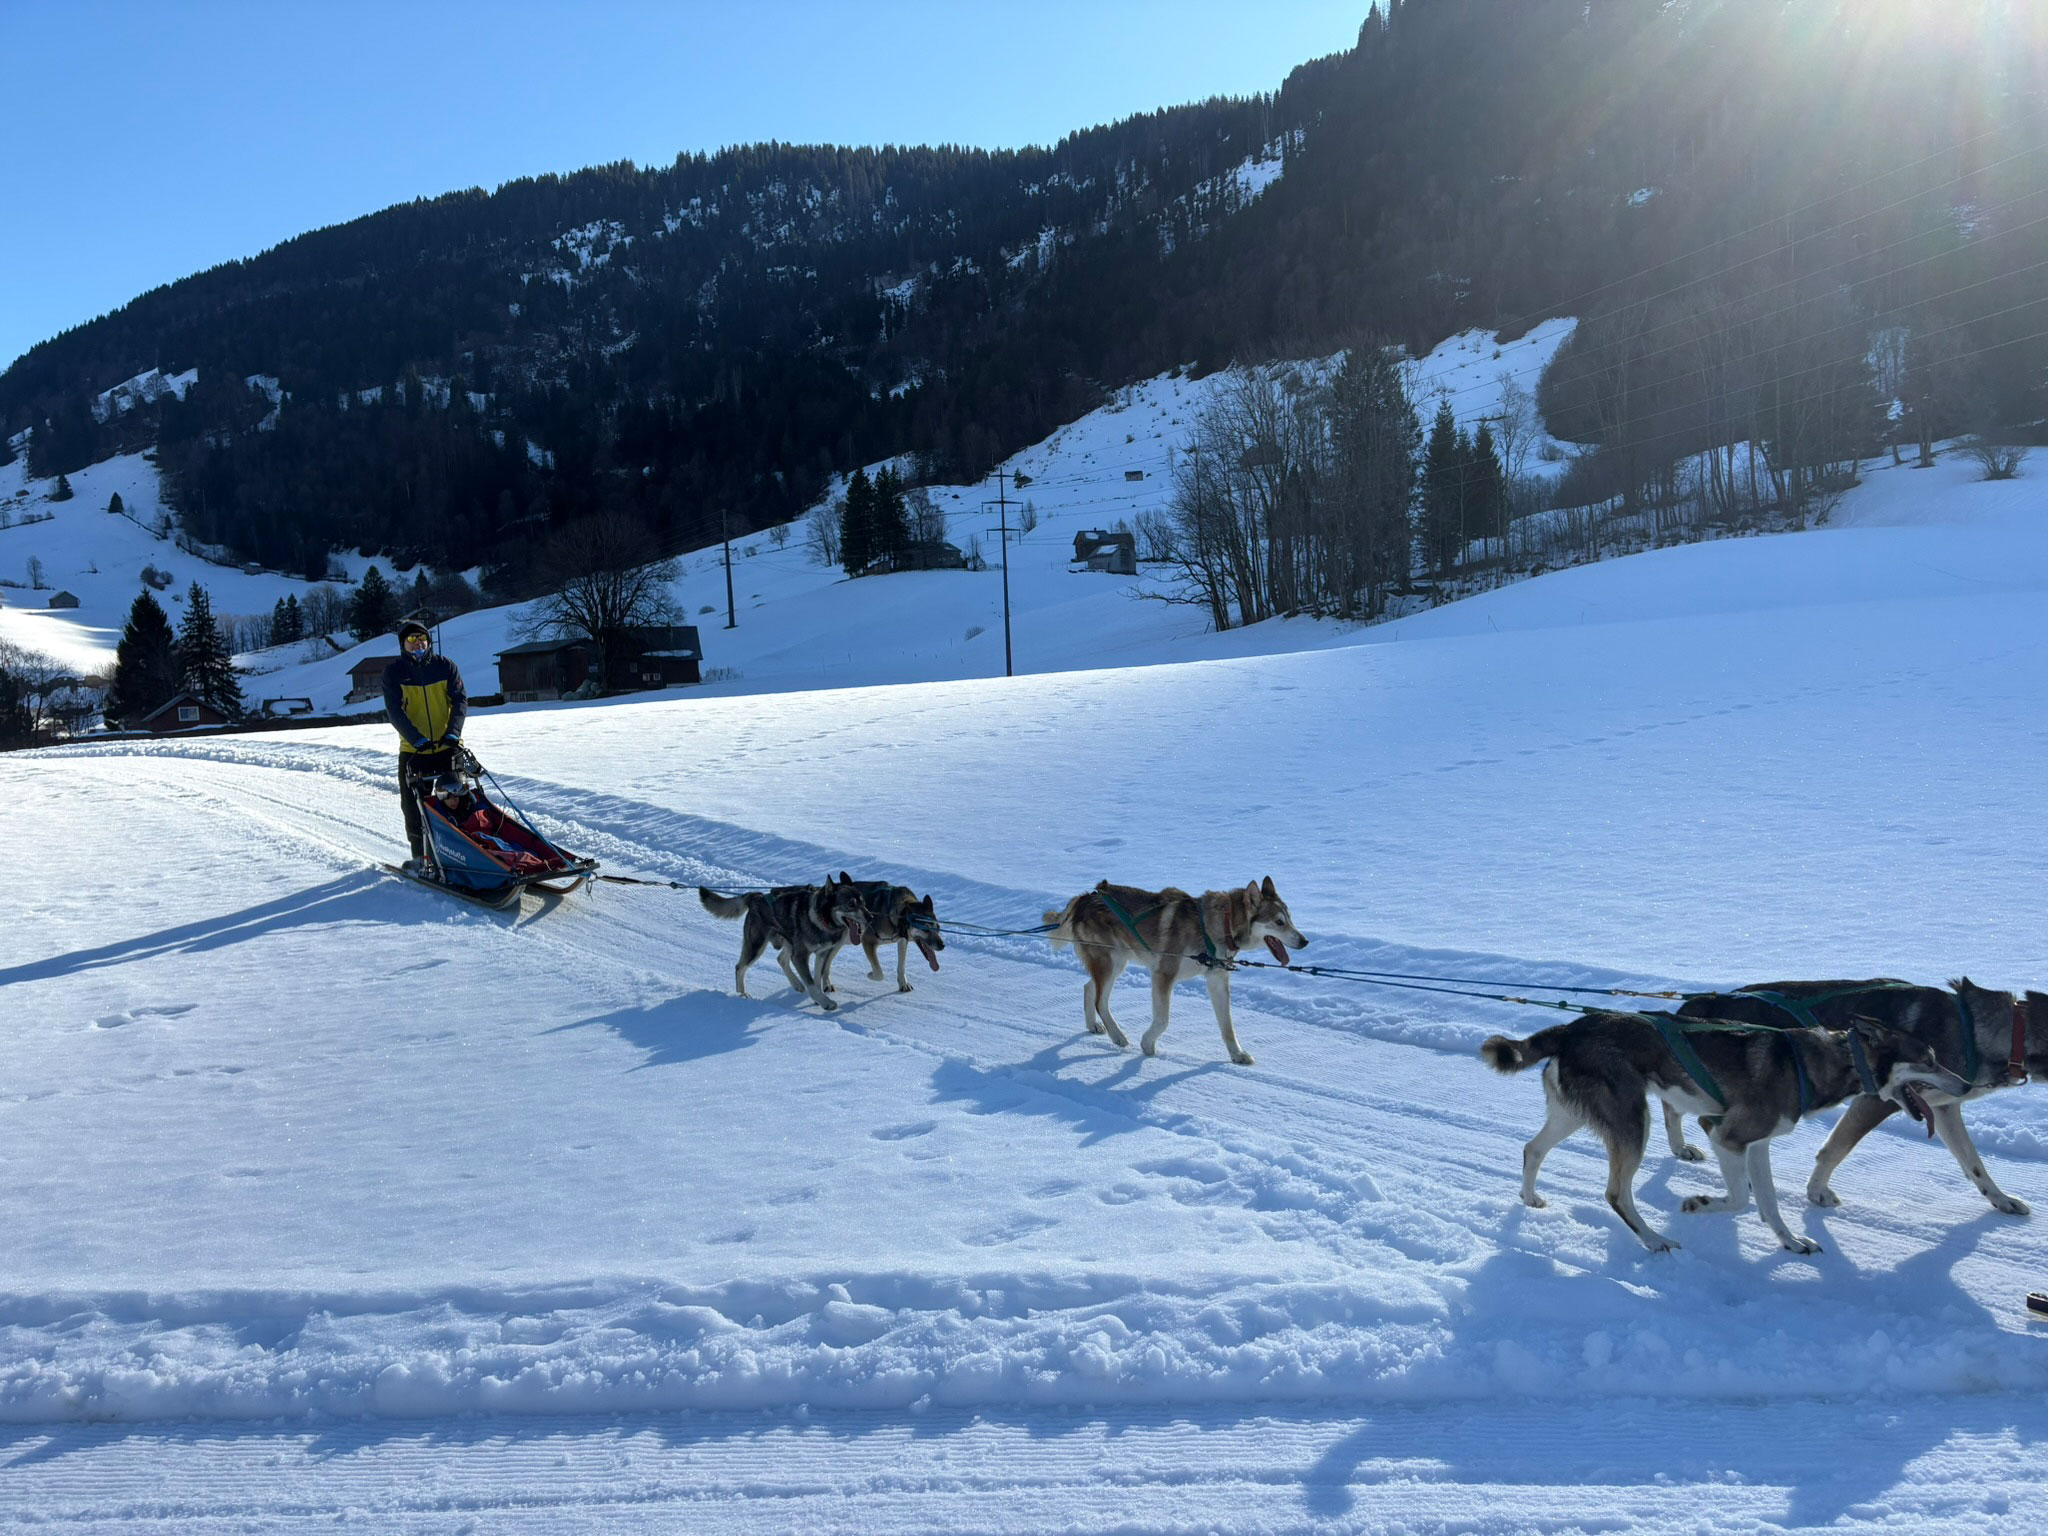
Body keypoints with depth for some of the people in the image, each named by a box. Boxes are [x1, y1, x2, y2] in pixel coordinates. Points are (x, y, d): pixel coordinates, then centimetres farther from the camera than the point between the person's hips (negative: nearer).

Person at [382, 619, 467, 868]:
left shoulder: (445, 666, 2)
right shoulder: (394, 672, -2)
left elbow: (460, 700, -3)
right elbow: (395, 712, -9)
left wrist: (453, 732, -18)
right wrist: (417, 739, -22)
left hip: (448, 747, 1)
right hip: (413, 751, -1)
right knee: (415, 806, 4)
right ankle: (420, 855, 15)